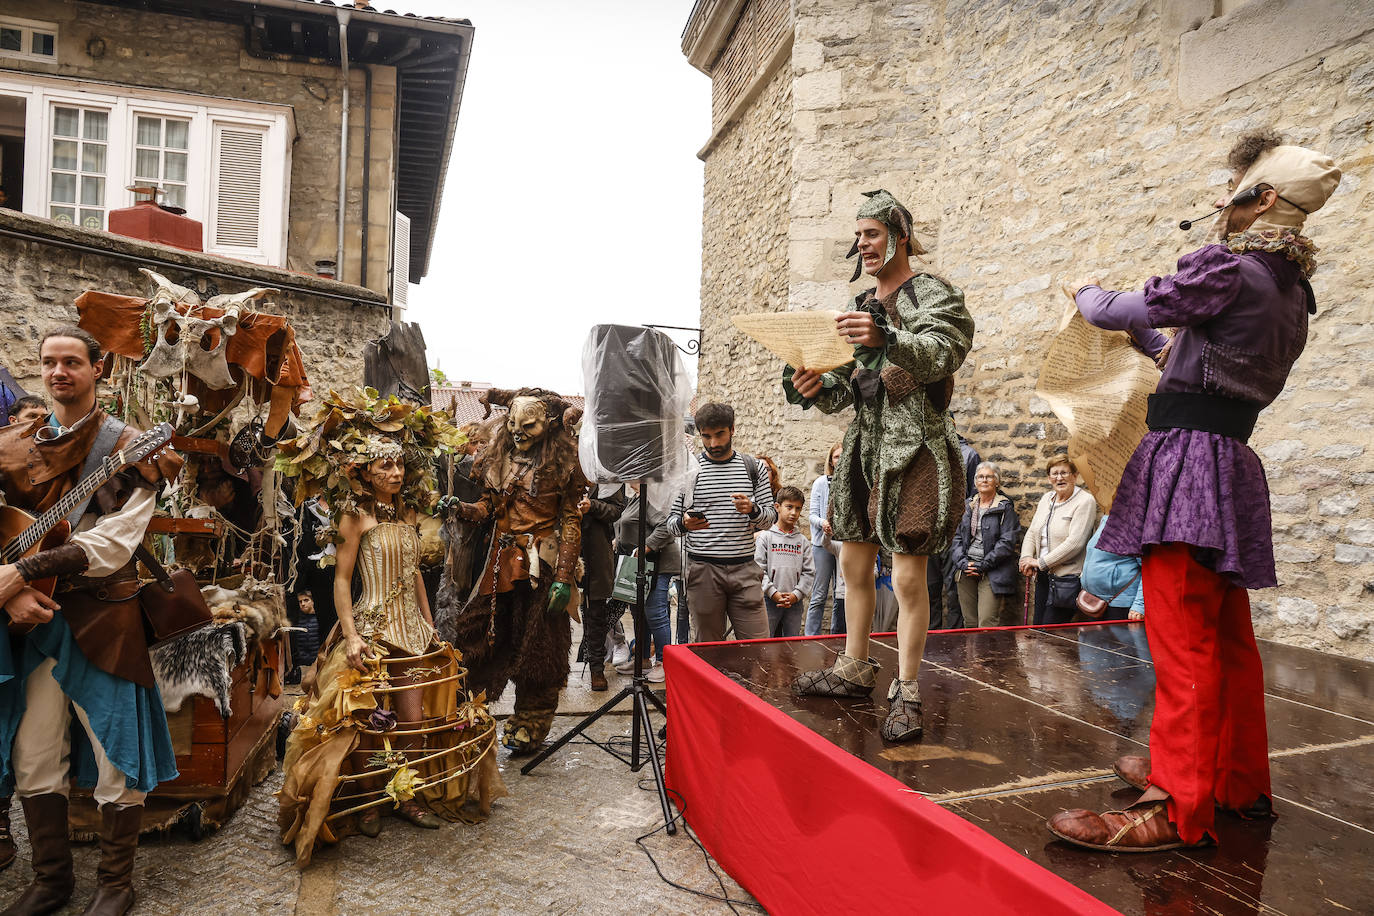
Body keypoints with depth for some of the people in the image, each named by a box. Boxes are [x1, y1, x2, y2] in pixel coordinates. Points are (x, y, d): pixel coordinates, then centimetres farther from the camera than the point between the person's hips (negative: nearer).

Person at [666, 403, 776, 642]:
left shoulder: (754, 467, 8)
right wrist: (684, 524, -18)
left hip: (744, 569, 1)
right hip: (702, 570, -1)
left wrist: (752, 509, -13)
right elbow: (671, 520, 6)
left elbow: (771, 515, 9)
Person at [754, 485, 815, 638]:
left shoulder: (803, 541, 8)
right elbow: (759, 569, -6)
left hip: (795, 602, 3)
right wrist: (773, 593, -13)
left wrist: (796, 594, -7)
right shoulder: (766, 537, -1)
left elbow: (809, 572, 5)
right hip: (769, 600, -3)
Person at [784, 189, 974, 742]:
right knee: (853, 562, 12)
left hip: (914, 450, -7)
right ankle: (853, 670, 27)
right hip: (863, 447, 7)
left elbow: (941, 352, -22)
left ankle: (906, 695, 5)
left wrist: (887, 340, -40)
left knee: (908, 576, -7)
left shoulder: (933, 295, -2)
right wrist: (818, 388, -8)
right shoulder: (861, 308, 17)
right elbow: (846, 389, 15)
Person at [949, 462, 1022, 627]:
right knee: (969, 623, 7)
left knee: (988, 624, -11)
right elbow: (957, 537, 12)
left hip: (992, 574, -4)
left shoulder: (1005, 508, 1)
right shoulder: (968, 506, 15)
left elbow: (1007, 542, -7)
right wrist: (962, 562, -4)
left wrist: (983, 565, -12)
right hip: (966, 570, 5)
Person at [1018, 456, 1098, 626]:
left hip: (1067, 578, -7)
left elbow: (1075, 543, -19)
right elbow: (1031, 532, 15)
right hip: (1043, 576, 7)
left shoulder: (1085, 501, -10)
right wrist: (1027, 557, -4)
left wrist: (1041, 562, -17)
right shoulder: (1046, 499, 13)